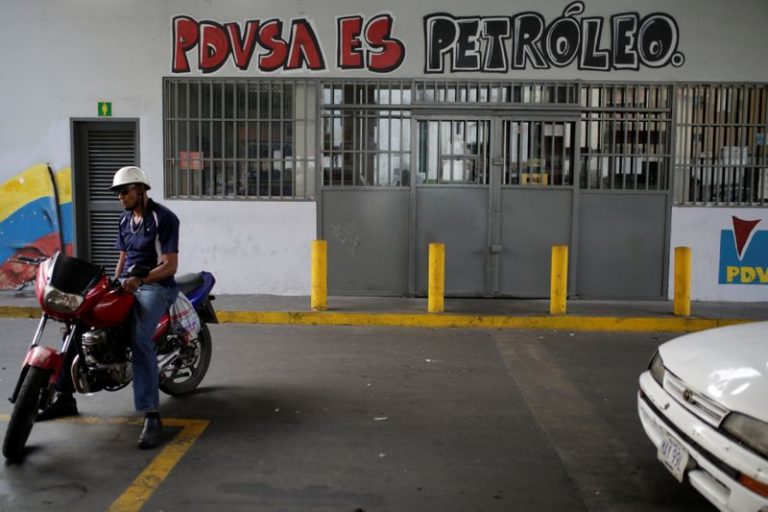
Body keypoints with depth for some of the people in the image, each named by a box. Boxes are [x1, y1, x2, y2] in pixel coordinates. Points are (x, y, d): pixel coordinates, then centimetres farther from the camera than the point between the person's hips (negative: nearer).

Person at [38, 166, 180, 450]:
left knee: (140, 339, -31)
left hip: (155, 285, -8)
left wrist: (139, 279, -29)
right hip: (127, 283, 8)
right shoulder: (125, 220, 17)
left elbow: (170, 265, -15)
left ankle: (151, 416, -33)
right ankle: (64, 396, 3)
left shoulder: (164, 218, -9)